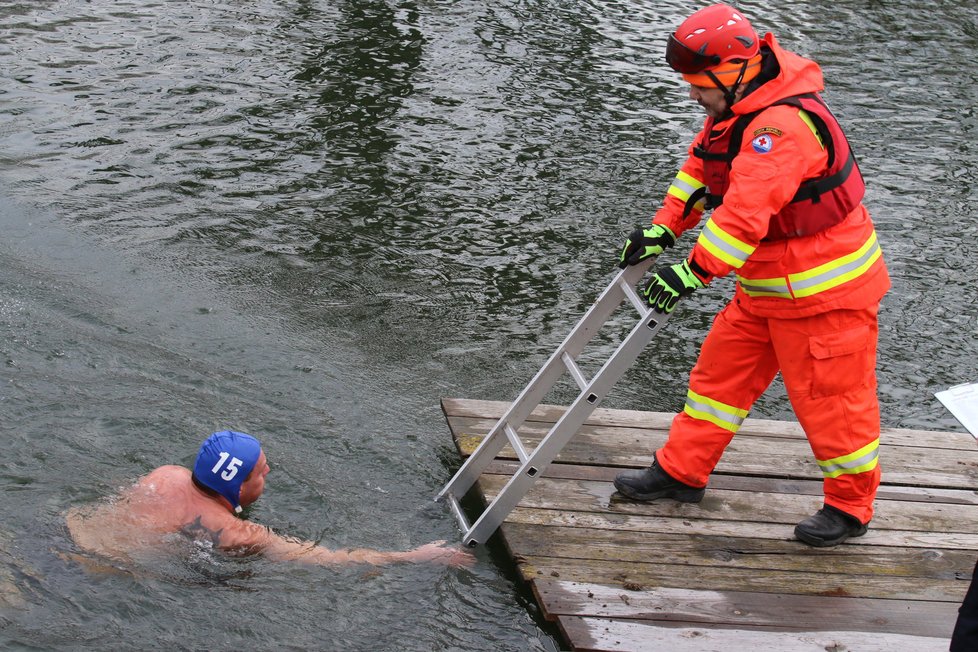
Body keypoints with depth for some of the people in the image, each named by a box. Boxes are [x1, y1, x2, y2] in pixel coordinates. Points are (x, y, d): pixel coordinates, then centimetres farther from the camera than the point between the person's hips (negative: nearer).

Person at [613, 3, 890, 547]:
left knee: (829, 399, 3)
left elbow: (747, 209, -39)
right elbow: (701, 169, 17)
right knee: (722, 369, 15)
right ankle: (682, 471, 27)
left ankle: (851, 507, 21)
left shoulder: (785, 125, -30)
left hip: (825, 289, -10)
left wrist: (697, 270, -41)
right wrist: (665, 228, 9)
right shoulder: (737, 111, 3)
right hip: (765, 288, 10)